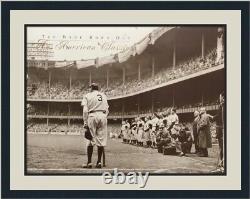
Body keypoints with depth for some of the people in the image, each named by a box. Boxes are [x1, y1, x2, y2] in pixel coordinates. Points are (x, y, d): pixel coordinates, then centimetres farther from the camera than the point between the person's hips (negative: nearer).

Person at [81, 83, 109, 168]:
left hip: (92, 116, -3)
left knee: (91, 139, -1)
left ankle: (89, 162, -3)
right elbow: (107, 110, 14)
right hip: (103, 116, 3)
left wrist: (85, 122, -3)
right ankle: (99, 162, 4)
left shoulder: (87, 96, 7)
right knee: (101, 139, 4)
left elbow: (85, 110, -3)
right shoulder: (104, 96, 20)